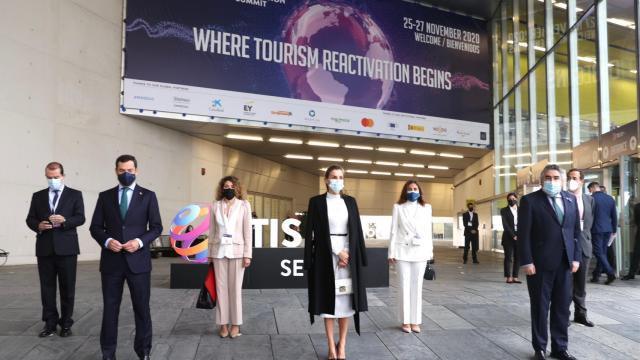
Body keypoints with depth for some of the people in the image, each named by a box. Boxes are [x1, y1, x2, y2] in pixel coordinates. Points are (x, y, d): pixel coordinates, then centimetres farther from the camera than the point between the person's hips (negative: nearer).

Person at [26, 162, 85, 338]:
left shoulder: (75, 195, 4)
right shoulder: (38, 196, 13)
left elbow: (80, 218, -5)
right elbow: (30, 219, 9)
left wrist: (64, 221, -22)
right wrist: (38, 225, -12)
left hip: (66, 248, -2)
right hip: (44, 248, 3)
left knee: (67, 287, 4)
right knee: (47, 287, 7)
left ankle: (66, 323, 13)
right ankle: (50, 322, 16)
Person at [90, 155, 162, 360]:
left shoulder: (148, 196, 4)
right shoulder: (105, 196, 8)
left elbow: (156, 227, 1)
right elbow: (95, 227, 7)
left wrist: (140, 241, -15)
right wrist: (107, 241, -12)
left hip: (138, 260, -1)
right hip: (111, 261, 1)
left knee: (142, 308, 5)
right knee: (110, 308, 7)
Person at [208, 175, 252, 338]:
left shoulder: (244, 205, 1)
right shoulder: (215, 206, 5)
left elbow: (248, 230, -2)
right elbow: (212, 231, 7)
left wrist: (247, 254, -6)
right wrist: (210, 253, 6)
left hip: (237, 251, -2)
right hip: (219, 251, 2)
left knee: (235, 288, 2)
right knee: (221, 287, 5)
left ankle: (235, 324, 13)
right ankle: (223, 324, 14)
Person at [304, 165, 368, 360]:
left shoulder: (350, 201, 8)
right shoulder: (316, 202, -1)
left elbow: (357, 230, 6)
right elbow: (317, 233, -7)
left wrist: (348, 254, -6)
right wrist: (337, 252, -13)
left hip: (349, 254, 3)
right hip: (326, 256, -2)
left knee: (345, 299, 4)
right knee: (328, 298, 2)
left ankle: (342, 344, 15)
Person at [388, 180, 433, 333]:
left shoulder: (426, 207, 8)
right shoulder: (398, 207, 3)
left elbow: (428, 230, 8)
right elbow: (394, 230, 1)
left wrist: (430, 251, 5)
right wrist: (391, 252, -3)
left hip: (420, 251, 2)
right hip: (403, 251, -1)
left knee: (417, 286, 5)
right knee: (404, 286, 2)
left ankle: (415, 321, 13)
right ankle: (405, 321, 11)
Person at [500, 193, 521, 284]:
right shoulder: (504, 210, 3)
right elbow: (505, 225, -6)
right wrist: (513, 235, -13)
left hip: (519, 237, 3)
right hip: (508, 237, -3)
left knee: (518, 258, 2)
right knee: (509, 257, -3)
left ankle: (515, 277, 7)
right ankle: (509, 277, 0)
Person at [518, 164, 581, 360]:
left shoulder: (570, 199, 10)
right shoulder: (530, 200, -5)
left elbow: (576, 230, 12)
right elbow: (523, 234, -8)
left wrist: (576, 257, 5)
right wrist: (526, 262, -14)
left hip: (565, 263, 4)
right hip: (540, 263, -4)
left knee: (562, 307, 10)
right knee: (540, 307, 7)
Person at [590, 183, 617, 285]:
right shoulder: (610, 199, 8)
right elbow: (614, 216, 12)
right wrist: (614, 230, 19)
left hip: (596, 229, -6)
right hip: (608, 230, 6)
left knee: (599, 252, -2)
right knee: (602, 252, 11)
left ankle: (610, 272, -14)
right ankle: (596, 275, 16)